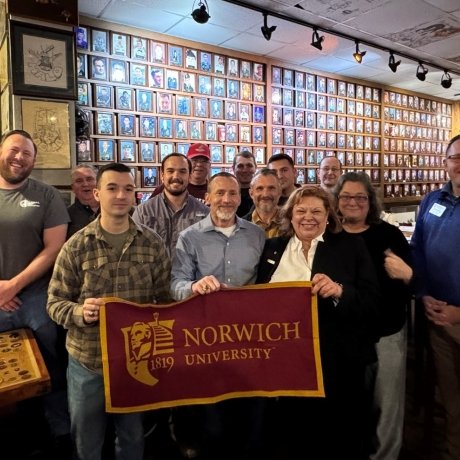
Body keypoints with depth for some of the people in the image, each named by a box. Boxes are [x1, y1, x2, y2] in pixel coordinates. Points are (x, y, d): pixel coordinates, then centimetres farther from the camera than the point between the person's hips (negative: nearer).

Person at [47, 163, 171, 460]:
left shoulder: (153, 244, -4)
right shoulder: (76, 246, -8)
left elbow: (166, 298, 1)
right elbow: (55, 302, -5)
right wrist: (80, 312, -25)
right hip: (87, 360, -1)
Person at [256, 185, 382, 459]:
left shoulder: (351, 246, 1)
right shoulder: (273, 248, 8)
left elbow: (373, 303, -5)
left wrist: (340, 291, -23)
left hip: (336, 362, -2)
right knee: (291, 438, 16)